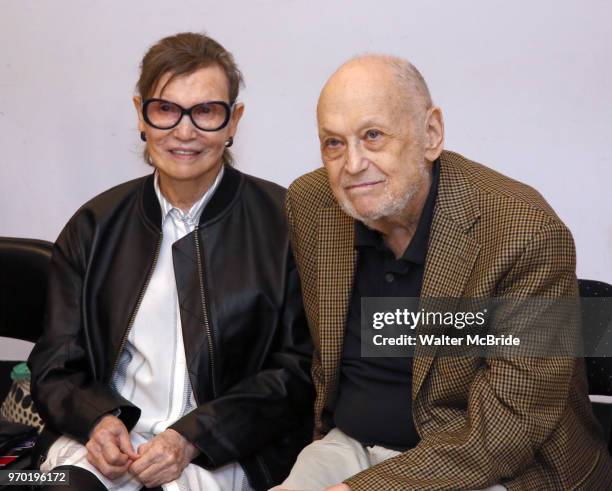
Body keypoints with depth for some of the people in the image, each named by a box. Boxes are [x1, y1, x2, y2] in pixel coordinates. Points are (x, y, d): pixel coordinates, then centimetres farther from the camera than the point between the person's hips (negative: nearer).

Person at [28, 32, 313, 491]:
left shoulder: (285, 222, -1)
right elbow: (55, 366, 10)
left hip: (225, 454, -2)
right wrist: (98, 420, -12)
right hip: (103, 439, 2)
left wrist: (192, 438, -13)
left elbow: (298, 371, -2)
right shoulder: (95, 226, 8)